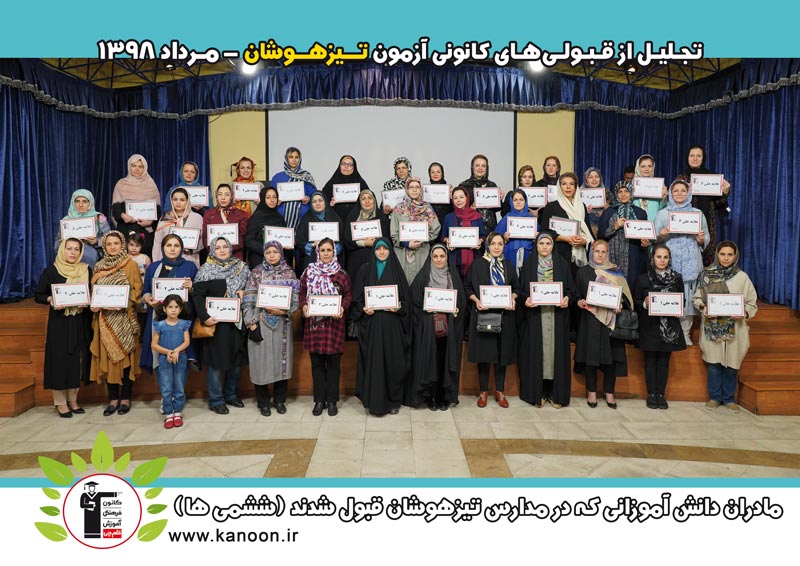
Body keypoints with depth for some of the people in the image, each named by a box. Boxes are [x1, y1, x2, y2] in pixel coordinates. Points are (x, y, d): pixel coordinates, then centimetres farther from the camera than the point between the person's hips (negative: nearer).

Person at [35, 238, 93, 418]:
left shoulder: (86, 270, 6)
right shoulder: (51, 271, -1)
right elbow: (39, 295, 2)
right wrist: (51, 299, -17)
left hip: (81, 322, 3)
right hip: (59, 322, -2)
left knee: (78, 359, 6)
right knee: (60, 359, -1)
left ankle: (73, 399, 18)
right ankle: (60, 402, 9)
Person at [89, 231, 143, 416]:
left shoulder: (131, 264, 1)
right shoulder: (99, 266, 13)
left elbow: (137, 290, -3)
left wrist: (124, 302, -18)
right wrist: (94, 305, -5)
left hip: (125, 318, -3)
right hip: (105, 319, 3)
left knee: (126, 355, -1)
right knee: (108, 357, 3)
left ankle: (125, 398, 7)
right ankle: (113, 399, 10)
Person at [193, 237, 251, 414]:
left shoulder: (241, 267, 9)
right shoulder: (206, 270, -3)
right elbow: (197, 295, -9)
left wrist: (244, 292, -4)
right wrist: (204, 317, -20)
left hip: (237, 320, 5)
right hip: (216, 322, -4)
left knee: (237, 359, 10)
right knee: (217, 361, 0)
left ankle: (231, 394, 27)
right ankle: (216, 400, 12)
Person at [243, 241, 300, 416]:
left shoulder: (290, 274, 6)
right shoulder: (256, 273, 3)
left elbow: (295, 300, 3)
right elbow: (248, 301, -1)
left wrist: (283, 311, -14)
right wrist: (252, 324, -8)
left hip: (282, 324, 1)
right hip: (261, 324, -1)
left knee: (281, 360, 6)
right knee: (262, 361, 1)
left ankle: (280, 400, 22)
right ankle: (263, 402, 16)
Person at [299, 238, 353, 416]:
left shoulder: (341, 274, 2)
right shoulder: (309, 271, 7)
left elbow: (348, 295, 5)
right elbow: (303, 292, 9)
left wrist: (343, 308, -13)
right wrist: (304, 306, -8)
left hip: (334, 322, -1)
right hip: (314, 321, 1)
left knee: (333, 363, 3)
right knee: (317, 363, 6)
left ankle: (332, 401, 14)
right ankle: (319, 400, 17)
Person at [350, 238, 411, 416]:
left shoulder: (397, 270, 7)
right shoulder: (365, 270, 7)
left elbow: (406, 296, 6)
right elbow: (356, 296, 6)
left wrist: (399, 308, -11)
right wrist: (363, 309, -11)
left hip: (392, 324, 0)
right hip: (371, 323, 0)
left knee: (393, 361, 2)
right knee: (373, 361, -1)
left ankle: (393, 401, 14)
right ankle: (374, 401, 8)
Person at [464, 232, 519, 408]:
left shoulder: (509, 266, 11)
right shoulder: (477, 264, 2)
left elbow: (516, 288, 14)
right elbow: (467, 287, 2)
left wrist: (513, 298, -6)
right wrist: (476, 300, -15)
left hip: (504, 315, 3)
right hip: (483, 314, -2)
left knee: (502, 352, 5)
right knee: (483, 352, 1)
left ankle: (500, 391, 17)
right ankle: (483, 391, 13)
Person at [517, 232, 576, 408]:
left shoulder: (562, 263, 8)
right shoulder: (528, 264, 7)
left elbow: (571, 288, 7)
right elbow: (521, 289, 5)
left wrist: (567, 298, -12)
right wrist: (525, 299, -14)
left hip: (557, 314, 1)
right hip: (534, 315, 0)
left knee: (556, 350, 1)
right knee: (536, 351, 0)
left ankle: (556, 393, 10)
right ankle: (537, 392, 8)